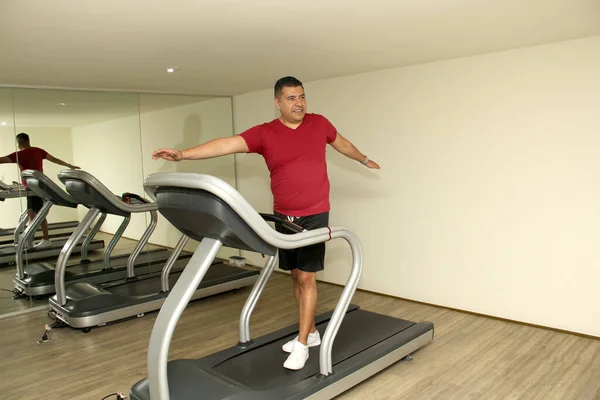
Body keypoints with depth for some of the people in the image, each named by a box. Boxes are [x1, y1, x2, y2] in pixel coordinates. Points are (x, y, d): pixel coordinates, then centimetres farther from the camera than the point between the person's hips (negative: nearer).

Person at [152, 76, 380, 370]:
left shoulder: (319, 124, 0)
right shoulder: (264, 133, -6)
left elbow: (342, 143, 20)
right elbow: (227, 144, -18)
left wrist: (364, 160, 35)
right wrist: (182, 154, -30)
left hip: (314, 215, -2)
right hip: (283, 217, 2)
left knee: (306, 277, -4)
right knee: (295, 276, 12)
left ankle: (302, 344, 7)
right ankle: (311, 332, 29)